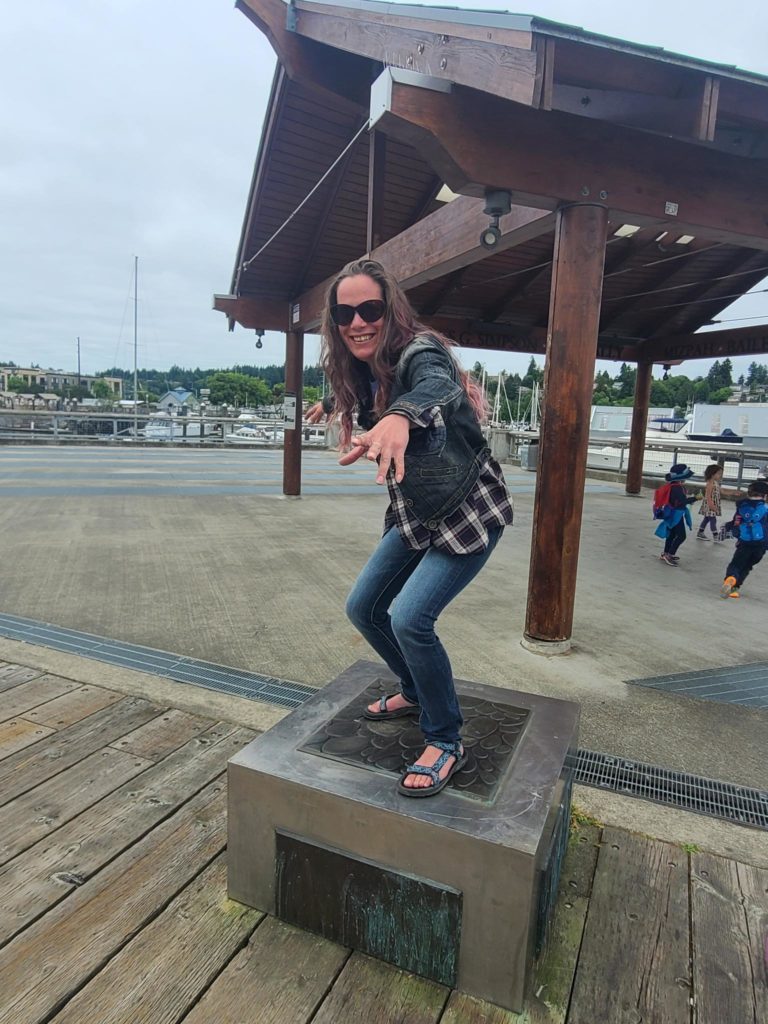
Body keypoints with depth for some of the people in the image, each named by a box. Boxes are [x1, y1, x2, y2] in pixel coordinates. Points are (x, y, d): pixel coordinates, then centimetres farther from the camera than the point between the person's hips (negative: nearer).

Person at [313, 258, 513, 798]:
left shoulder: (420, 352, -23)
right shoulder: (362, 372, 0)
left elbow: (439, 388, -49)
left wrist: (401, 414, -67)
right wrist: (333, 405, 26)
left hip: (471, 514, -8)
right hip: (416, 515, 8)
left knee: (409, 616, -21)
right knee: (364, 607, 10)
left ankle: (446, 743, 2)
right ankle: (416, 691, 36)